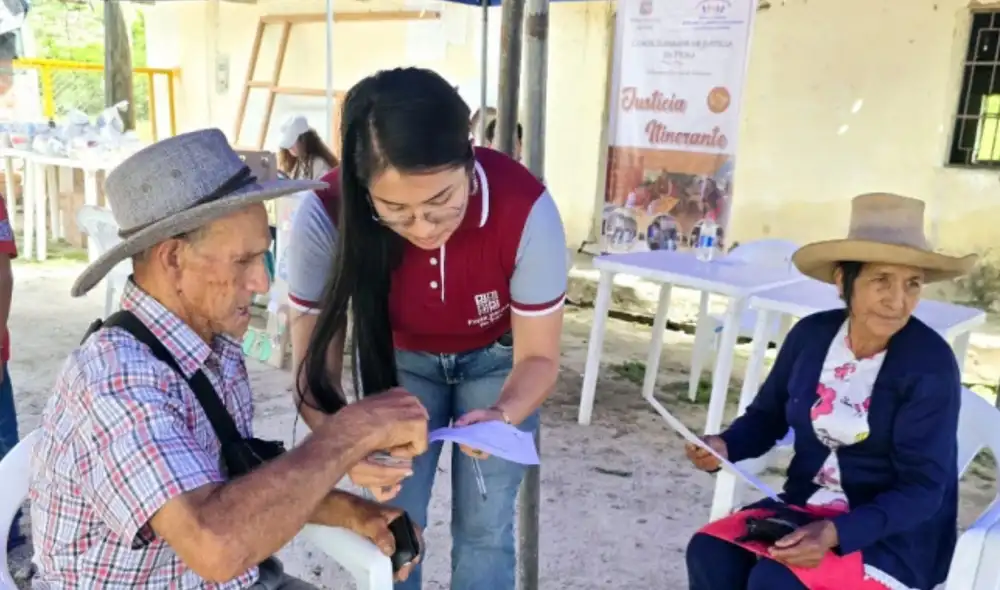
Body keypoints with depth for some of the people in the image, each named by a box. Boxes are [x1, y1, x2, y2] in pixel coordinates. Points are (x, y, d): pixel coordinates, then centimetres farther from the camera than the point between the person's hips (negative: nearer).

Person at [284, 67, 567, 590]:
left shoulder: (525, 210, -36)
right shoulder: (326, 217, -34)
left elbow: (538, 356, -24)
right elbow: (314, 364, -26)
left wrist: (504, 416, -45)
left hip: (496, 358, 0)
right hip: (399, 358, 1)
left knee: (484, 528, 1)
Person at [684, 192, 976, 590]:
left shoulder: (931, 366, -18)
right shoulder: (811, 335, -4)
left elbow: (922, 489, -17)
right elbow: (768, 414, 10)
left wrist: (835, 533, -32)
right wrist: (724, 446, -12)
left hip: (895, 535, -4)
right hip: (806, 506, 5)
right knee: (709, 553, -19)